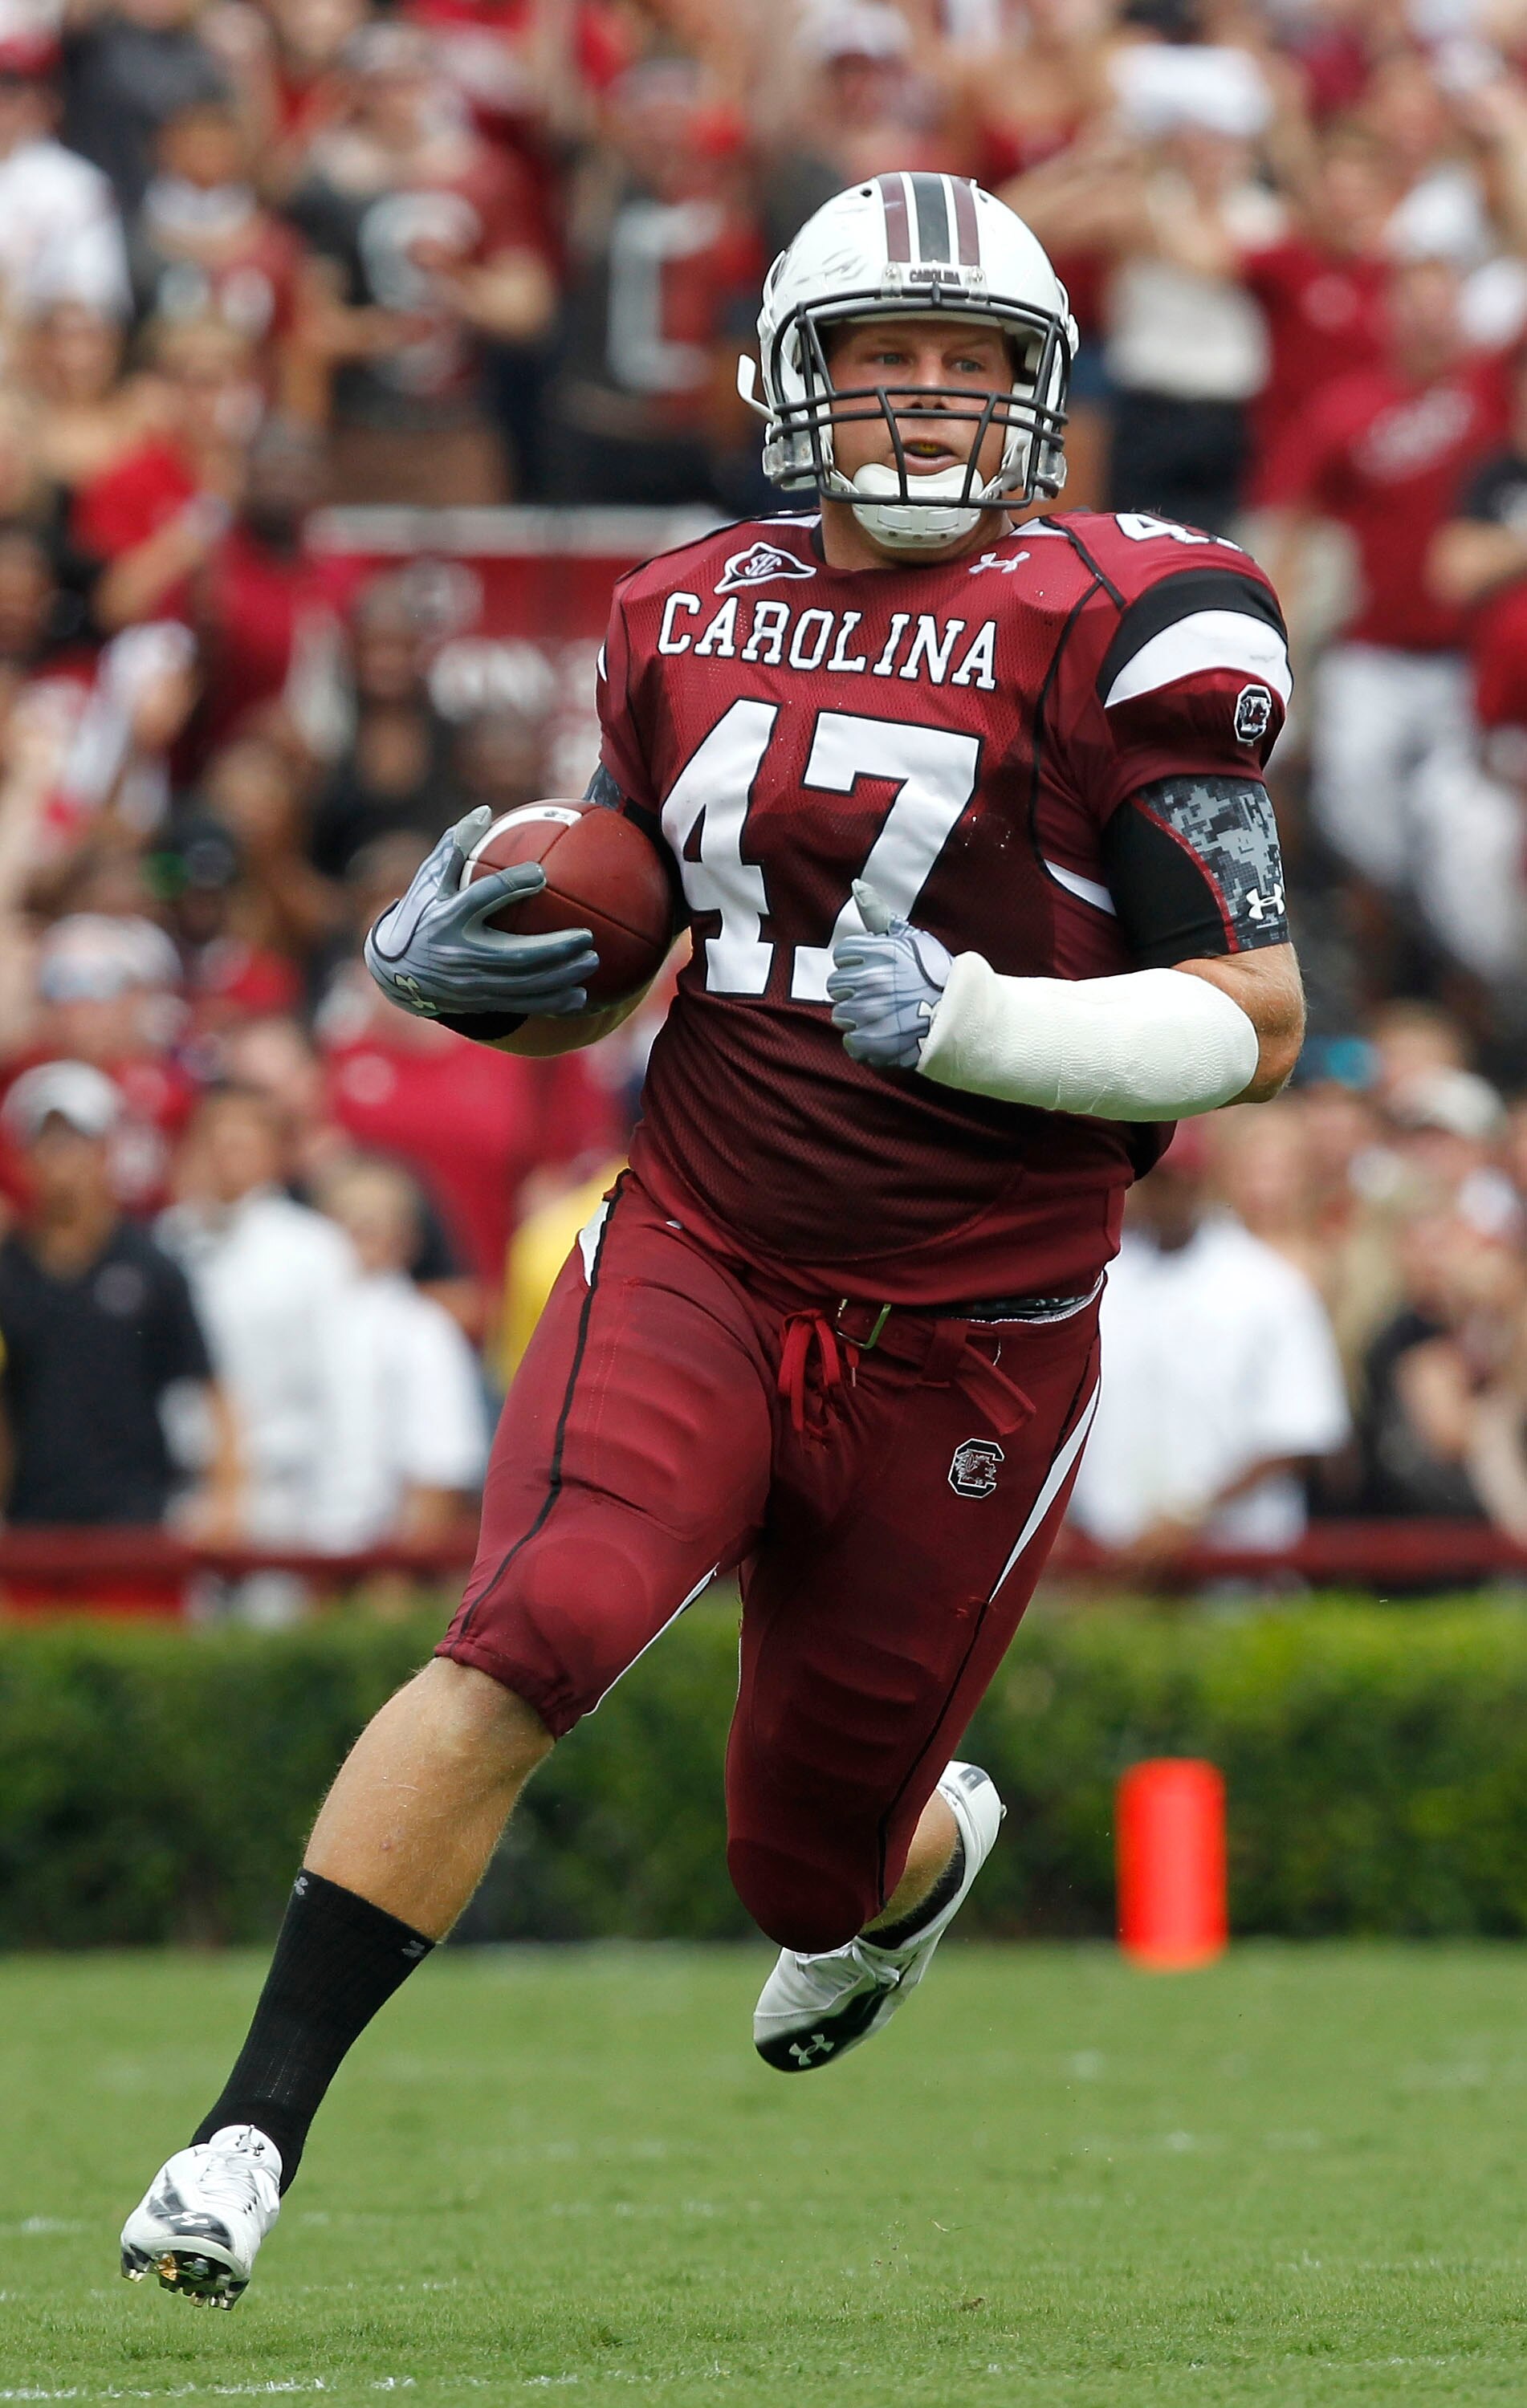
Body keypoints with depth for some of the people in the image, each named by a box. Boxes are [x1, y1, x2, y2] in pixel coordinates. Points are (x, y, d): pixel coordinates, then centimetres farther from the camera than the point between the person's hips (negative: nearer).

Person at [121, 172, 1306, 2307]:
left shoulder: (1112, 635, -8)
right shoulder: (691, 624, 7)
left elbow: (1256, 1022, -8)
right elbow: (611, 961, 20)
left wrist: (974, 1024, -22)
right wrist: (468, 971, -3)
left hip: (968, 1338, -2)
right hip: (700, 1256, 2)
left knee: (809, 1872, 10)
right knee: (531, 1640, -26)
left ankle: (934, 1842, 49)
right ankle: (255, 2132, -25)